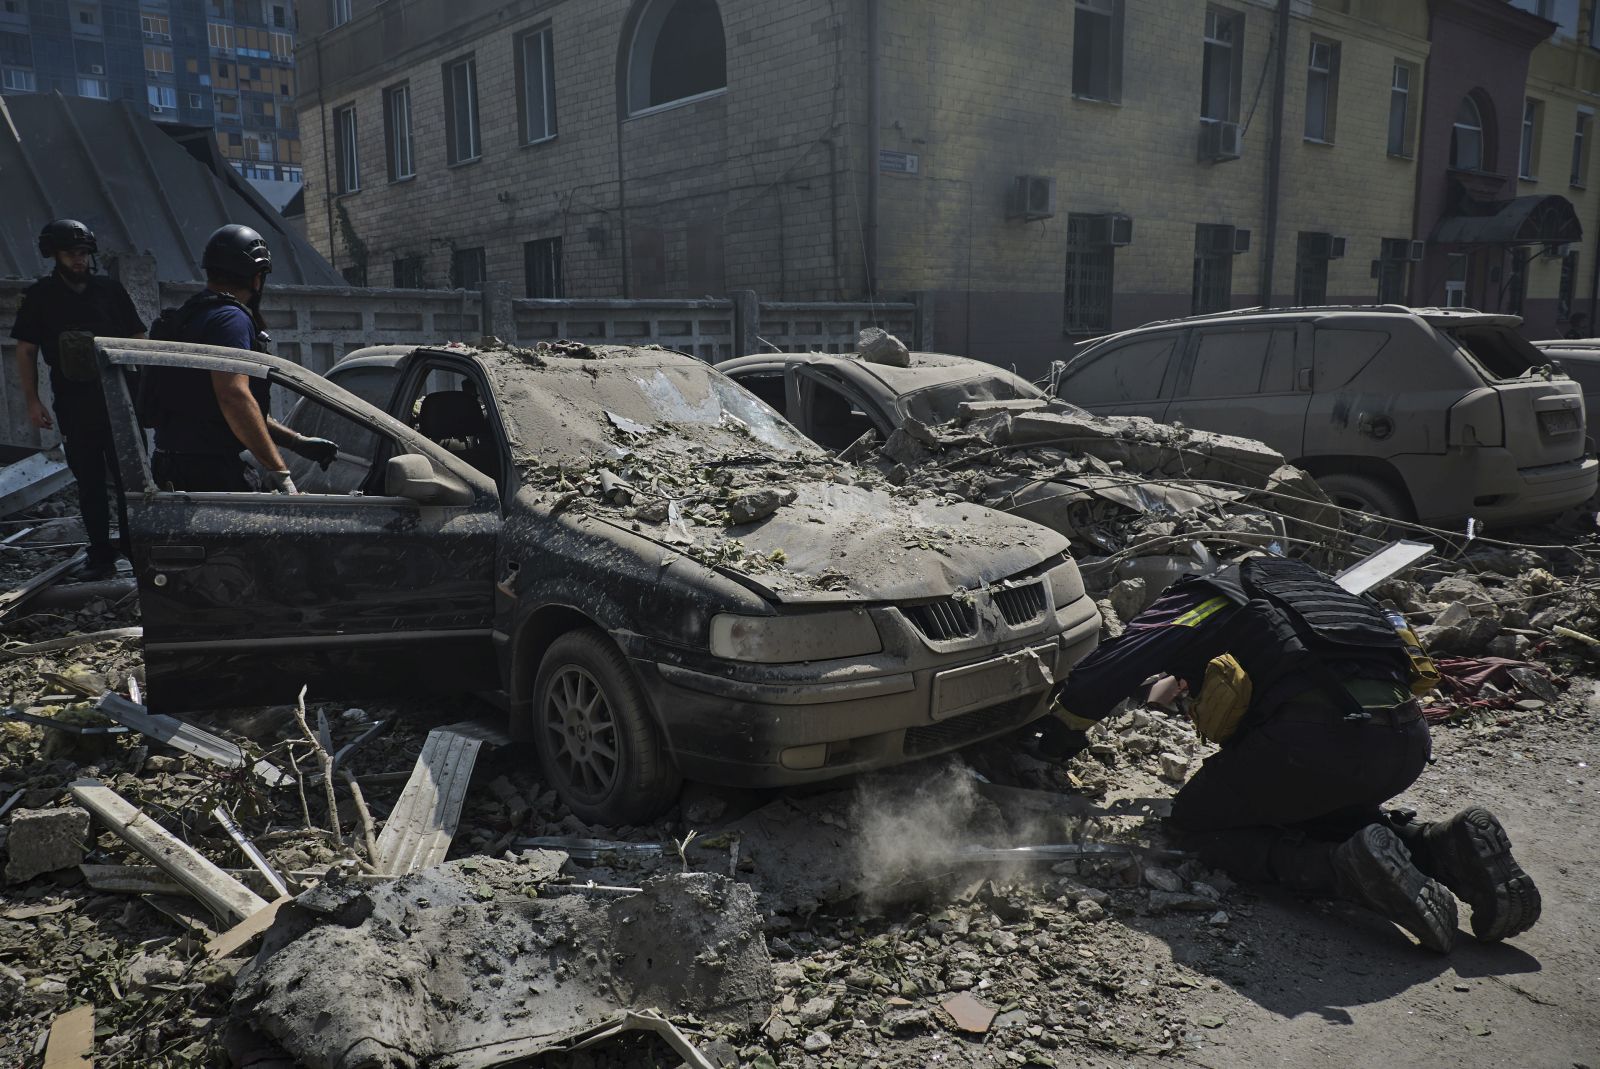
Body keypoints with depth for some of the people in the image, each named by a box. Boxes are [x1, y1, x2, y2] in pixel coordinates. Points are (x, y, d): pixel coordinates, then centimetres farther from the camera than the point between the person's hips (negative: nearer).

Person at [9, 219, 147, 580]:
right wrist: (32, 401, -1)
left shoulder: (110, 290, 5)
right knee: (89, 484, 6)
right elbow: (26, 351, 7)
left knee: (127, 477, -1)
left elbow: (138, 341, 8)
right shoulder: (40, 297, 5)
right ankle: (100, 555, 12)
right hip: (73, 407, 1)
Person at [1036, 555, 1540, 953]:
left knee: (1200, 821, 14)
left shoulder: (1195, 601, 15)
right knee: (1317, 813, 34)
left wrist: (1060, 736, 27)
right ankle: (1441, 847, 8)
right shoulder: (1281, 580, 35)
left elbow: (1104, 673, 9)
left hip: (1319, 735, -8)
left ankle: (1353, 868, -9)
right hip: (1409, 738, 8)